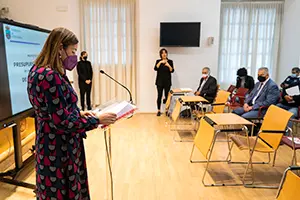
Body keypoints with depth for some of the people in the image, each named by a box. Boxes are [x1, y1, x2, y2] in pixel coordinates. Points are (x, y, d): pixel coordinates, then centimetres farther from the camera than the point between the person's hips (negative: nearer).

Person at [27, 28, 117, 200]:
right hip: (58, 148, -10)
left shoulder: (41, 71, 7)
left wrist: (79, 113, 8)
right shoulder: (50, 76, -25)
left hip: (53, 144, 10)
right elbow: (62, 122, -24)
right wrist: (97, 120, -16)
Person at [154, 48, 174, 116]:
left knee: (167, 95, -2)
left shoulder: (170, 61, 7)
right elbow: (155, 68, -10)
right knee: (159, 96, -2)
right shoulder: (158, 61, 7)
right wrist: (160, 62, -22)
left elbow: (172, 71, -4)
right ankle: (158, 111, 4)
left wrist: (169, 65, -21)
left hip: (167, 81, 0)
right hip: (160, 81, 0)